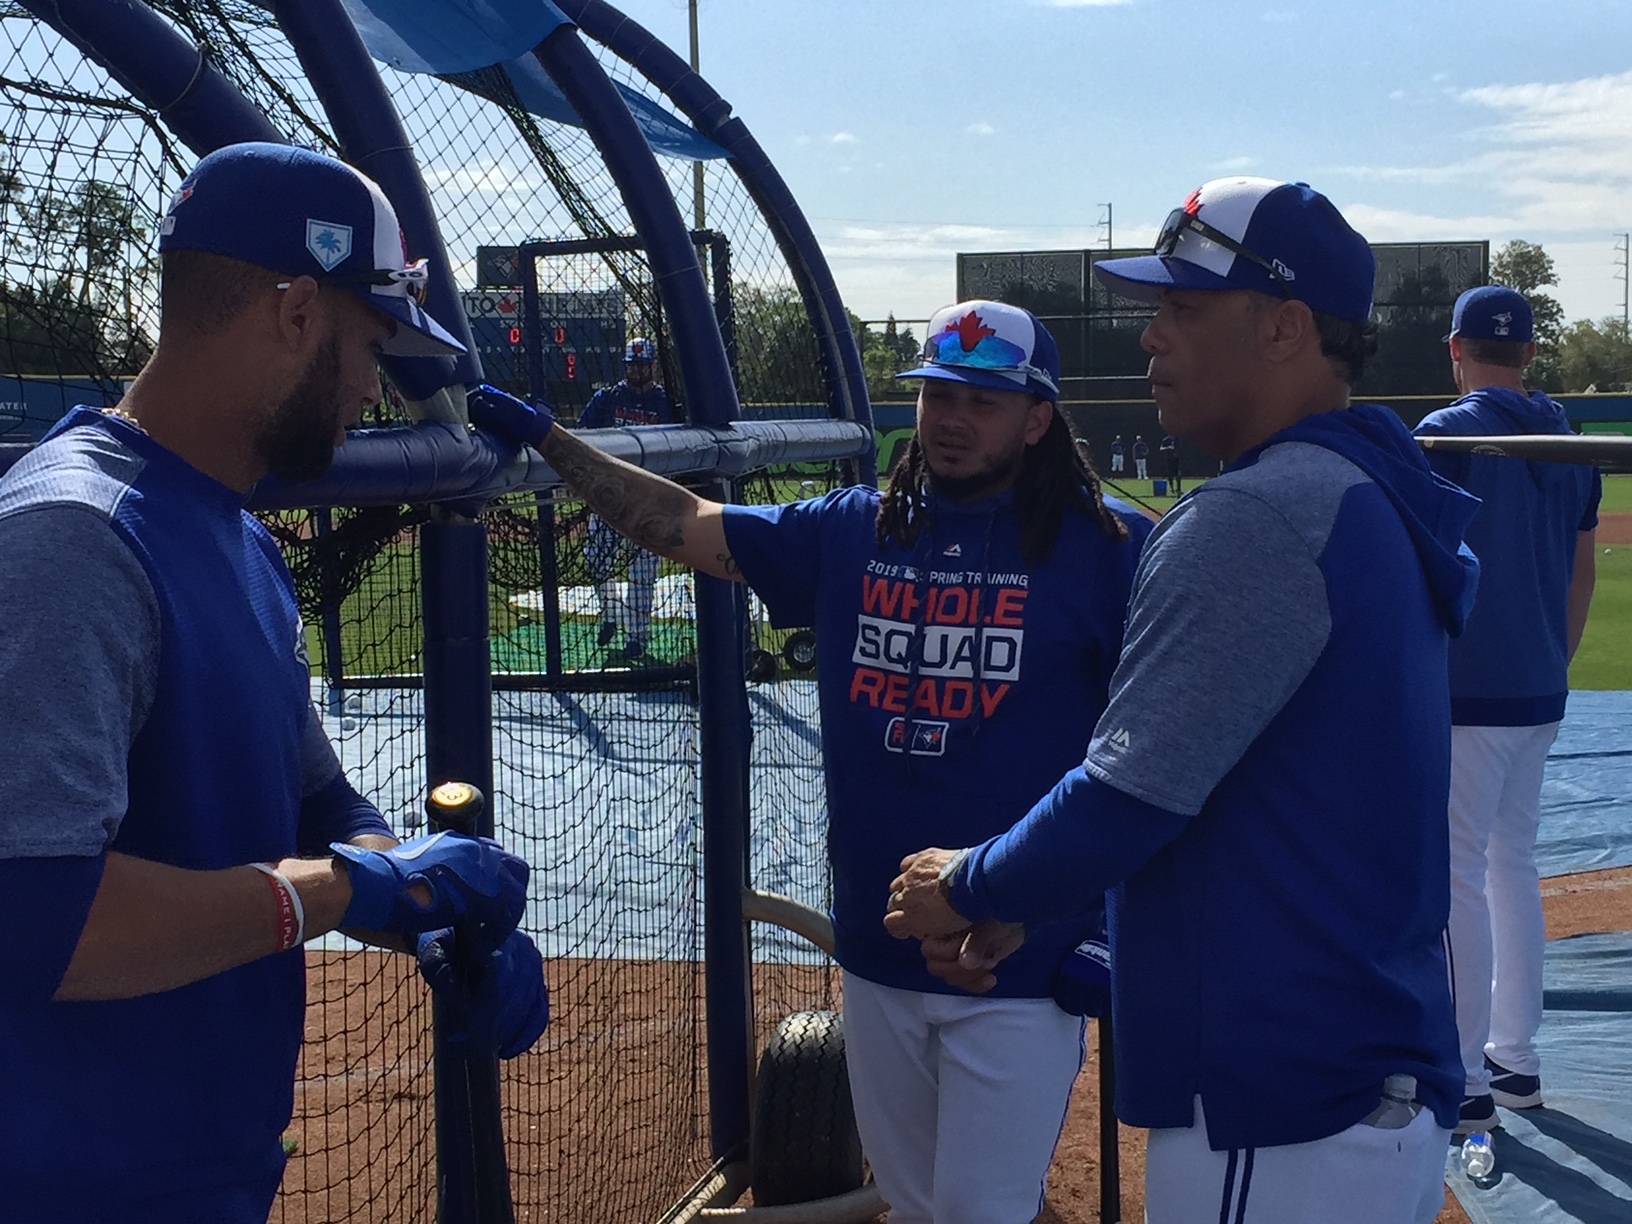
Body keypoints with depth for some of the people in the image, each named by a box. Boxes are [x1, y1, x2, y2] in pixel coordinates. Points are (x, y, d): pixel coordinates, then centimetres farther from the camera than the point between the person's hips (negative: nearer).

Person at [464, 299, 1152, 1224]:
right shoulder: (853, 532, 8)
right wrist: (546, 438, 9)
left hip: (1022, 969, -5)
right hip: (879, 954, 5)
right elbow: (682, 524, 14)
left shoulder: (1105, 548, -7)